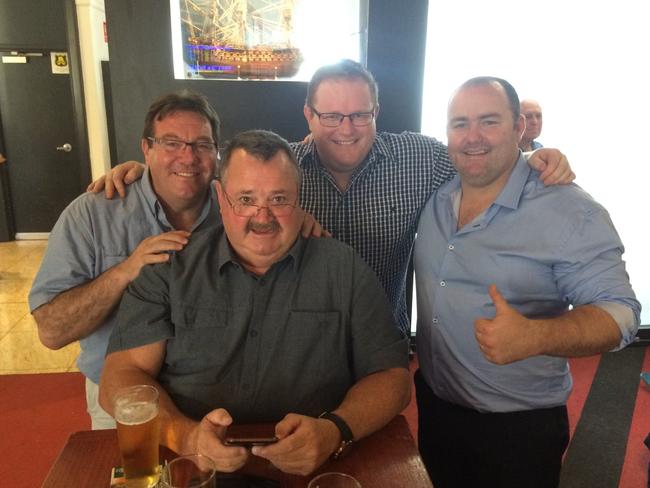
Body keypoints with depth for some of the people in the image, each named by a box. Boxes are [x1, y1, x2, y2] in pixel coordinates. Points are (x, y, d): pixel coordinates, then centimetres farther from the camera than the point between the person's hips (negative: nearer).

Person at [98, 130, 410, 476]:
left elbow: (391, 377, 0)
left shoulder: (344, 269, 0)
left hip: (312, 472, 1)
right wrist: (185, 436, -20)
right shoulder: (169, 270, 1)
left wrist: (335, 431, -19)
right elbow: (120, 377, -2)